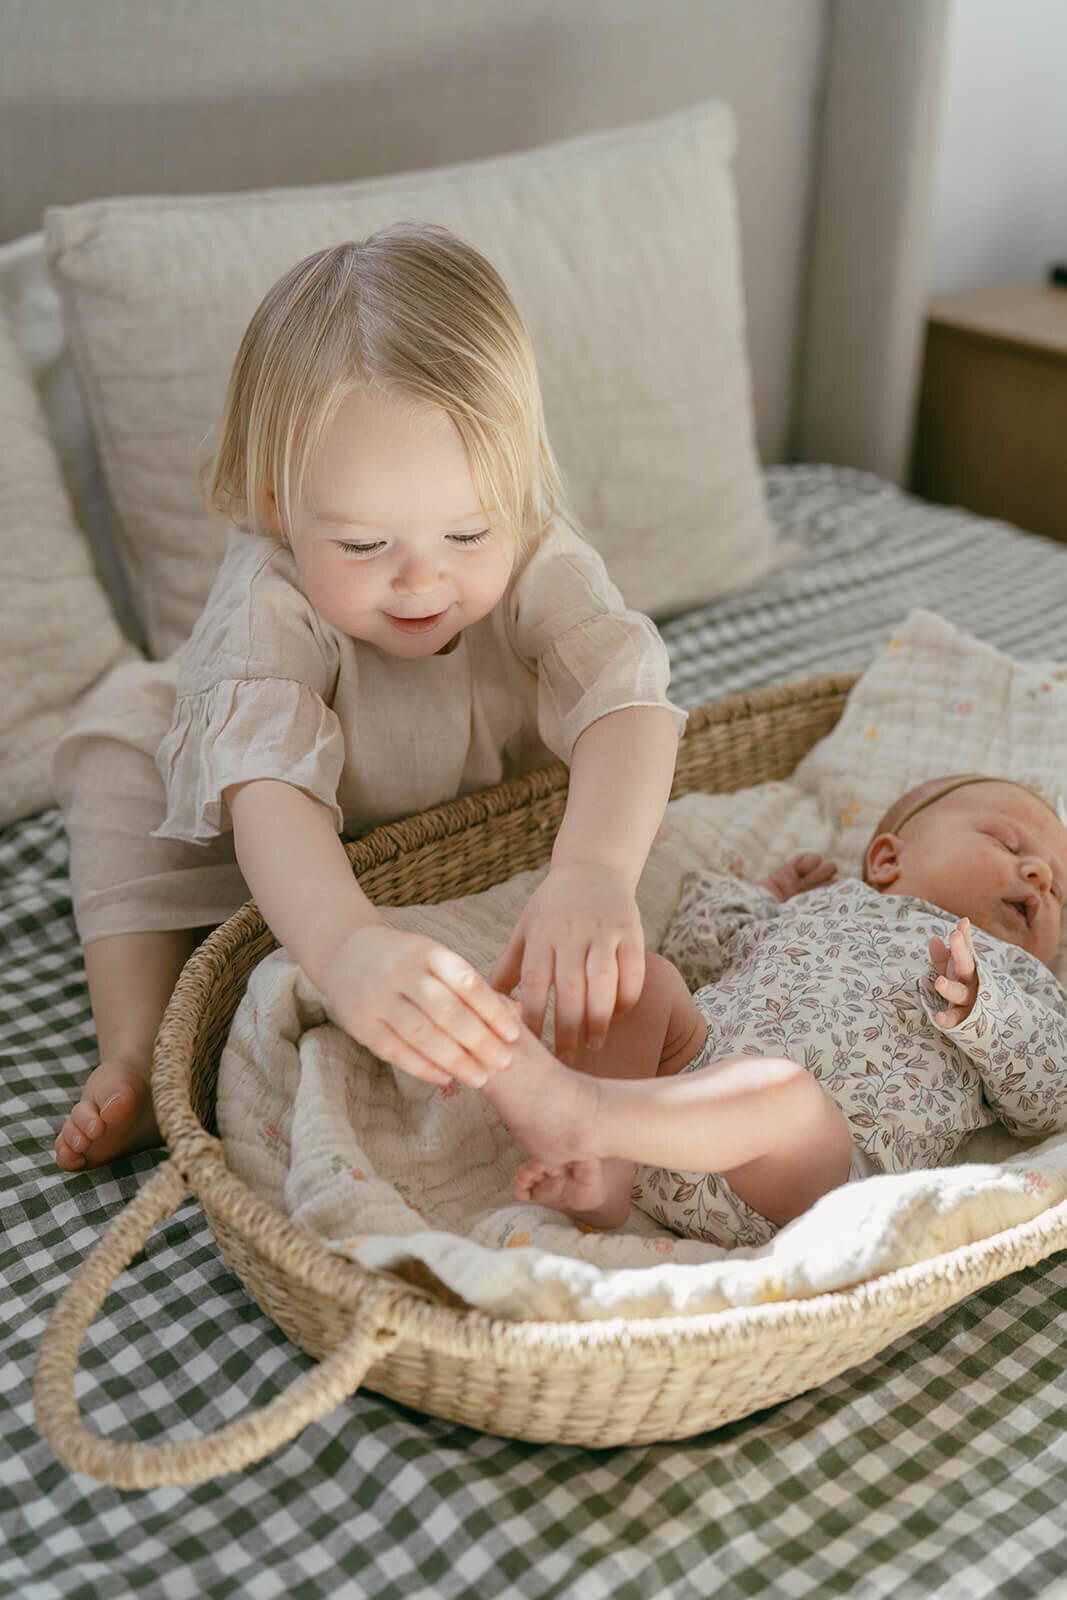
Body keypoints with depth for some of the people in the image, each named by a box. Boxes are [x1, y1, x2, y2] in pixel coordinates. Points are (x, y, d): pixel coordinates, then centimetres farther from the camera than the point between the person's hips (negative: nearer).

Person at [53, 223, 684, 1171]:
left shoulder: (538, 568, -31)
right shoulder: (270, 603, -39)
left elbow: (625, 703, -47)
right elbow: (270, 783, -55)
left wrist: (594, 871, -69)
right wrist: (346, 944, -77)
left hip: (490, 824, 2)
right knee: (125, 740, -19)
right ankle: (138, 1046, -19)